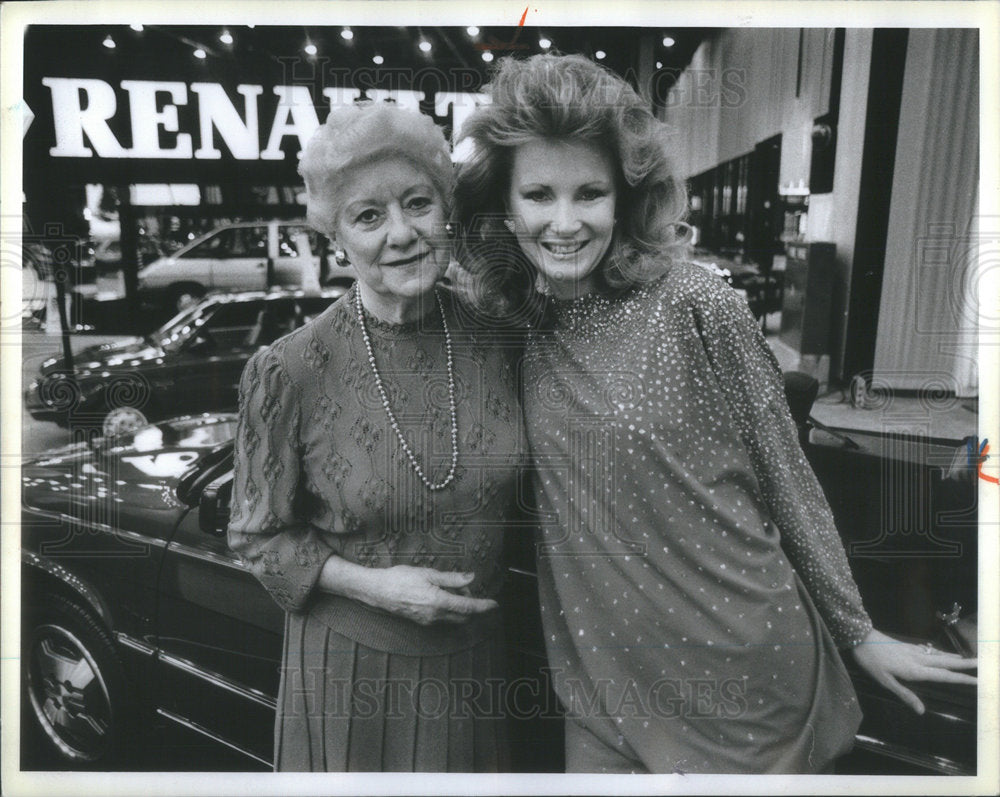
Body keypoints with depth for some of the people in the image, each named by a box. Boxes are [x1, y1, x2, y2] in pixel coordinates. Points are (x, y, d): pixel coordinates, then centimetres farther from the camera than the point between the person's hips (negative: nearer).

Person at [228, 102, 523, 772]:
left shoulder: (496, 339, -10)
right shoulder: (290, 371, -19)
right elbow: (259, 537, -8)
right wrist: (371, 585, -19)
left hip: (475, 650, 3)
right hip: (351, 660, -2)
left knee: (478, 770, 25)